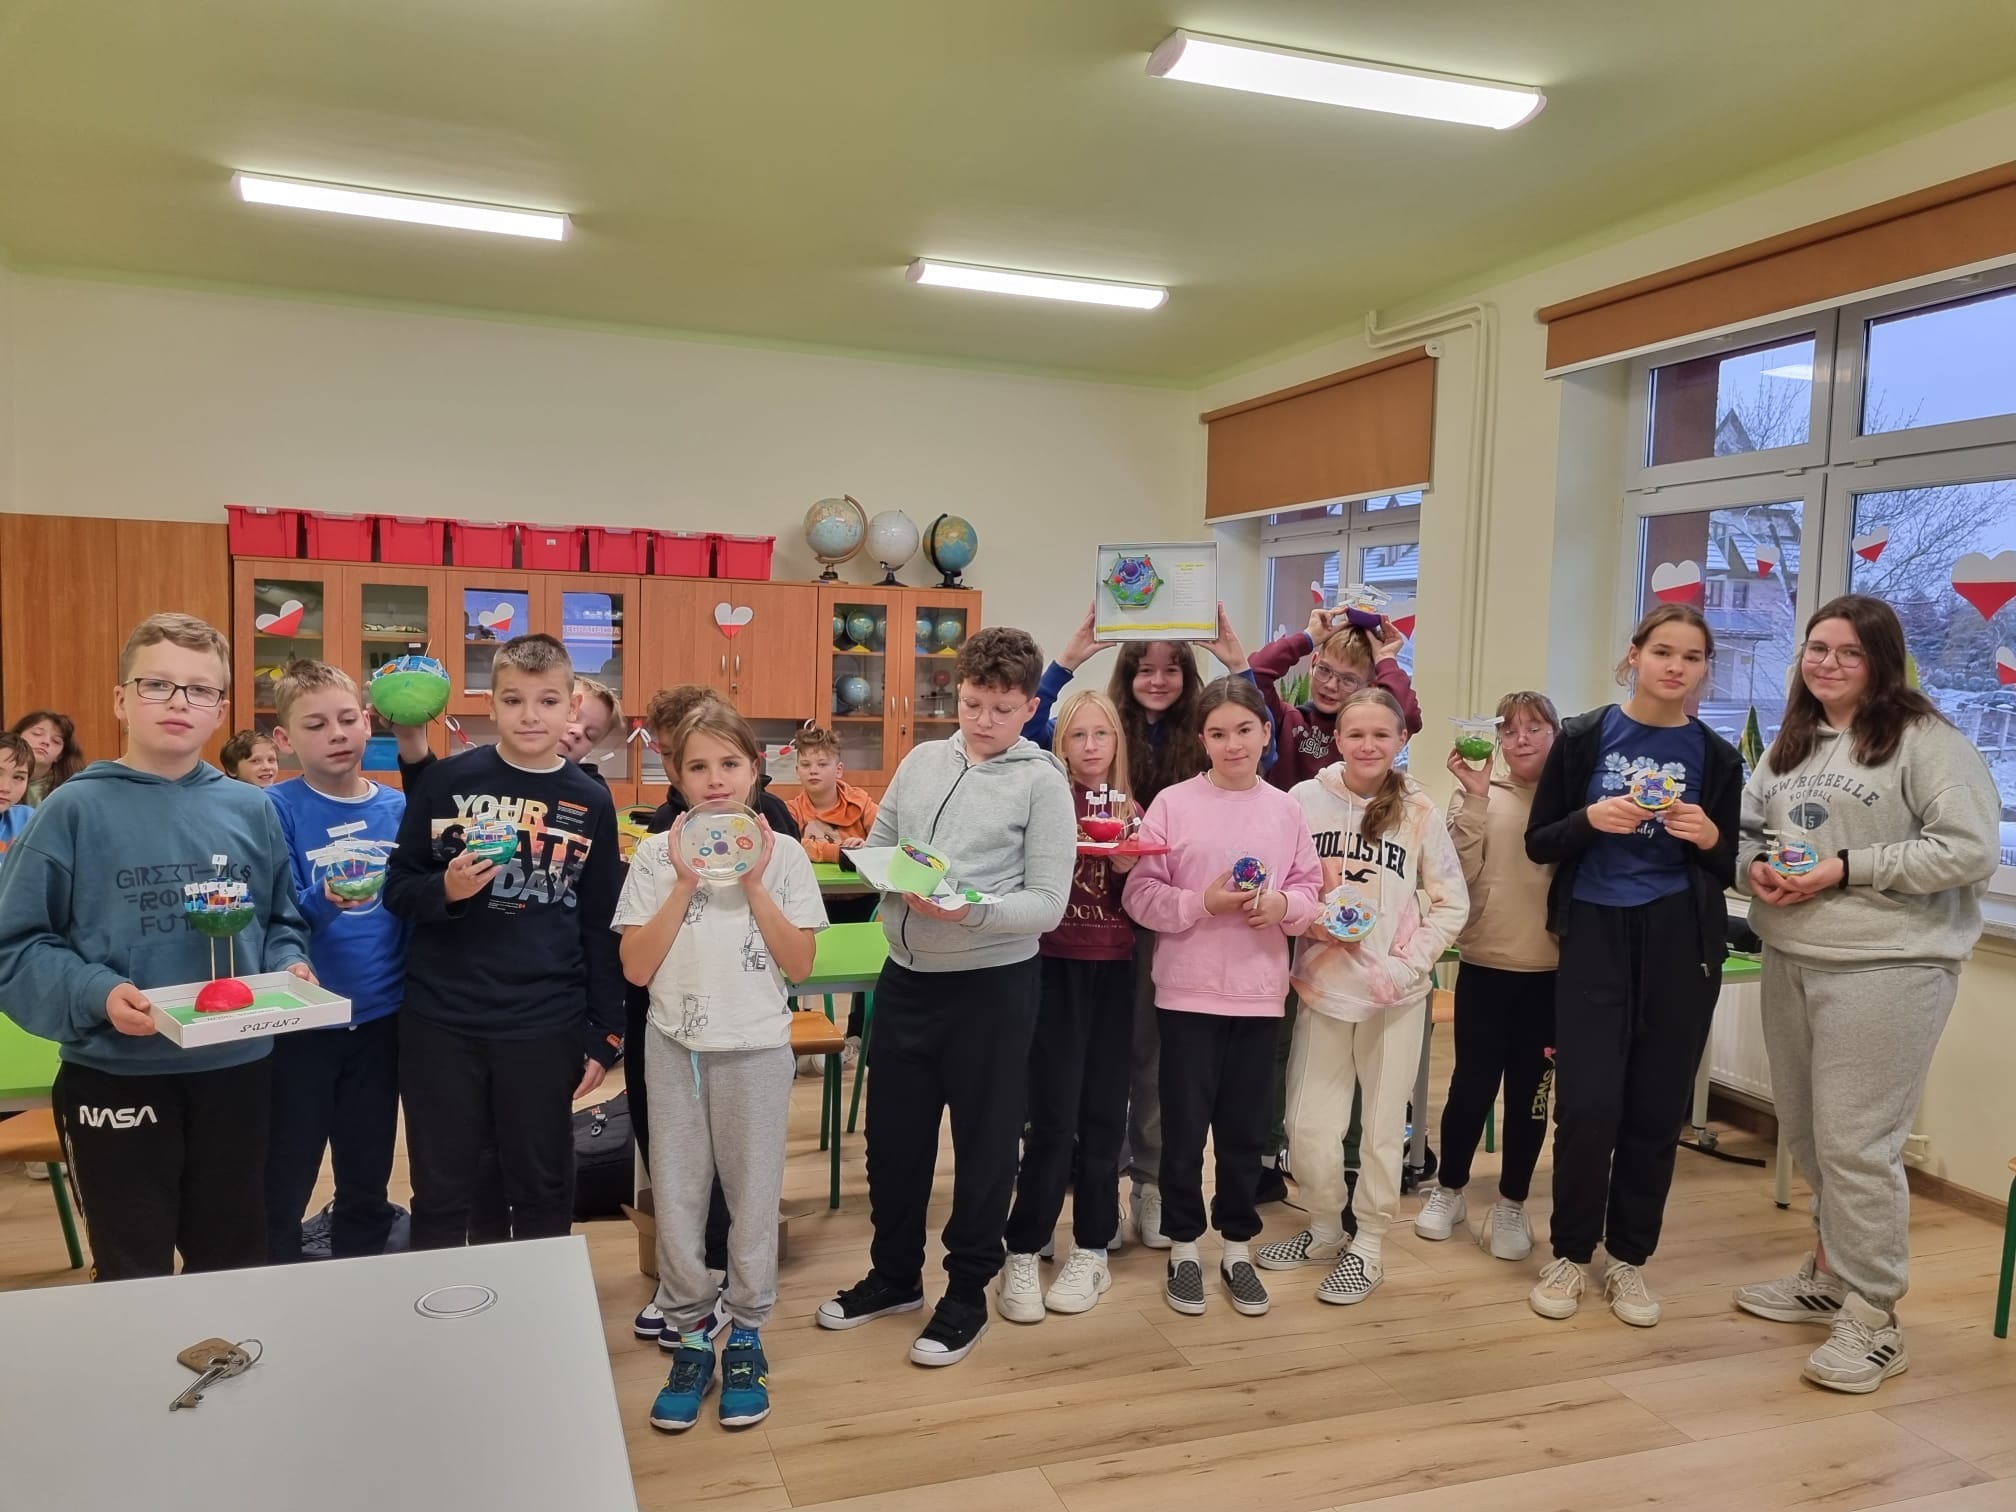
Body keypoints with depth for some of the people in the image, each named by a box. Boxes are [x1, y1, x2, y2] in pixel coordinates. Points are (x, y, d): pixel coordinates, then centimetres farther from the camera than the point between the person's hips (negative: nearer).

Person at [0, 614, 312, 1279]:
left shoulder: (251, 809, 3)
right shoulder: (76, 809, -7)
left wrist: (290, 966, -7)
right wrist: (96, 993, -22)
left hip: (238, 1069, 3)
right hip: (115, 1076, -3)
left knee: (236, 1266, 17)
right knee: (133, 1280, 11)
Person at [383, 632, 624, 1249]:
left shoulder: (591, 803, 0)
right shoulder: (448, 780, -2)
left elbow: (601, 928, 4)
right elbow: (397, 888, 4)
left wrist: (605, 1035, 2)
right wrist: (445, 889, -18)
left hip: (546, 1027, 0)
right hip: (440, 1020, 0)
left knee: (544, 1191, 13)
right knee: (439, 1191, 12)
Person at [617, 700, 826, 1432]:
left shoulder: (782, 853, -3)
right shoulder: (656, 855, -1)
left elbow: (800, 965, -6)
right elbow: (636, 967, -6)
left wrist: (753, 884, -14)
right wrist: (686, 883, -14)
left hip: (756, 1047, -1)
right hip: (675, 1046, 1)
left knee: (754, 1192, 7)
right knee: (676, 1193, 7)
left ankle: (746, 1338, 25)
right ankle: (688, 1338, 23)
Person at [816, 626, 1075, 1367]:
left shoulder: (1042, 781, -8)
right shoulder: (920, 760, 6)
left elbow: (1047, 904, -14)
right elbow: (872, 848, 11)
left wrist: (971, 910, -28)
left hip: (992, 985, -5)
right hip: (905, 977, 5)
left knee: (983, 1141, 9)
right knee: (892, 1133, 16)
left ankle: (967, 1293, 26)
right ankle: (893, 1274, 36)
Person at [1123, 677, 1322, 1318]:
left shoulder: (1286, 809, 3)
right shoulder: (1172, 804, -6)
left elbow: (1311, 888, 7)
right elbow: (1140, 894, -7)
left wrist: (1284, 906, -13)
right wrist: (1202, 903, -19)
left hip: (1259, 992, 2)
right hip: (1188, 990, -2)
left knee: (1245, 1127, 12)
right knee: (1184, 1126, 7)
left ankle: (1238, 1247, 28)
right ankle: (1183, 1247, 24)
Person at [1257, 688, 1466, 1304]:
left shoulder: (1419, 812, -4)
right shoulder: (1306, 800, -4)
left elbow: (1451, 902, 0)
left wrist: (1408, 964, -10)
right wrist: (1310, 919, -14)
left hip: (1396, 992, 0)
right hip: (1323, 985, 1)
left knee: (1384, 1124, 8)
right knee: (1309, 1125, 4)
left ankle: (1368, 1245, 26)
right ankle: (1324, 1229, 29)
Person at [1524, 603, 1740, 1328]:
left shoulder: (1716, 758, 5)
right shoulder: (1584, 738, 0)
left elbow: (1732, 870, 10)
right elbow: (1539, 843, 2)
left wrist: (1710, 839, -11)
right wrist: (1590, 819, -17)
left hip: (1681, 943, 2)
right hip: (1596, 935, -2)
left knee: (1655, 1110, 7)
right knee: (1587, 1106, -6)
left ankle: (1629, 1258, 24)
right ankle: (1569, 1254, 15)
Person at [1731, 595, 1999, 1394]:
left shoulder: (1927, 740, -9)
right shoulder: (1790, 743, 14)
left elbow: (1969, 849, -16)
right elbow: (1744, 827, 18)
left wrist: (1845, 868, -19)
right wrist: (1753, 867, -4)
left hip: (1884, 968, -7)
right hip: (1790, 961, 8)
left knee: (1855, 1143, -5)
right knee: (1806, 1132, 17)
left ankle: (1872, 1319, 9)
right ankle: (1830, 1274, 34)